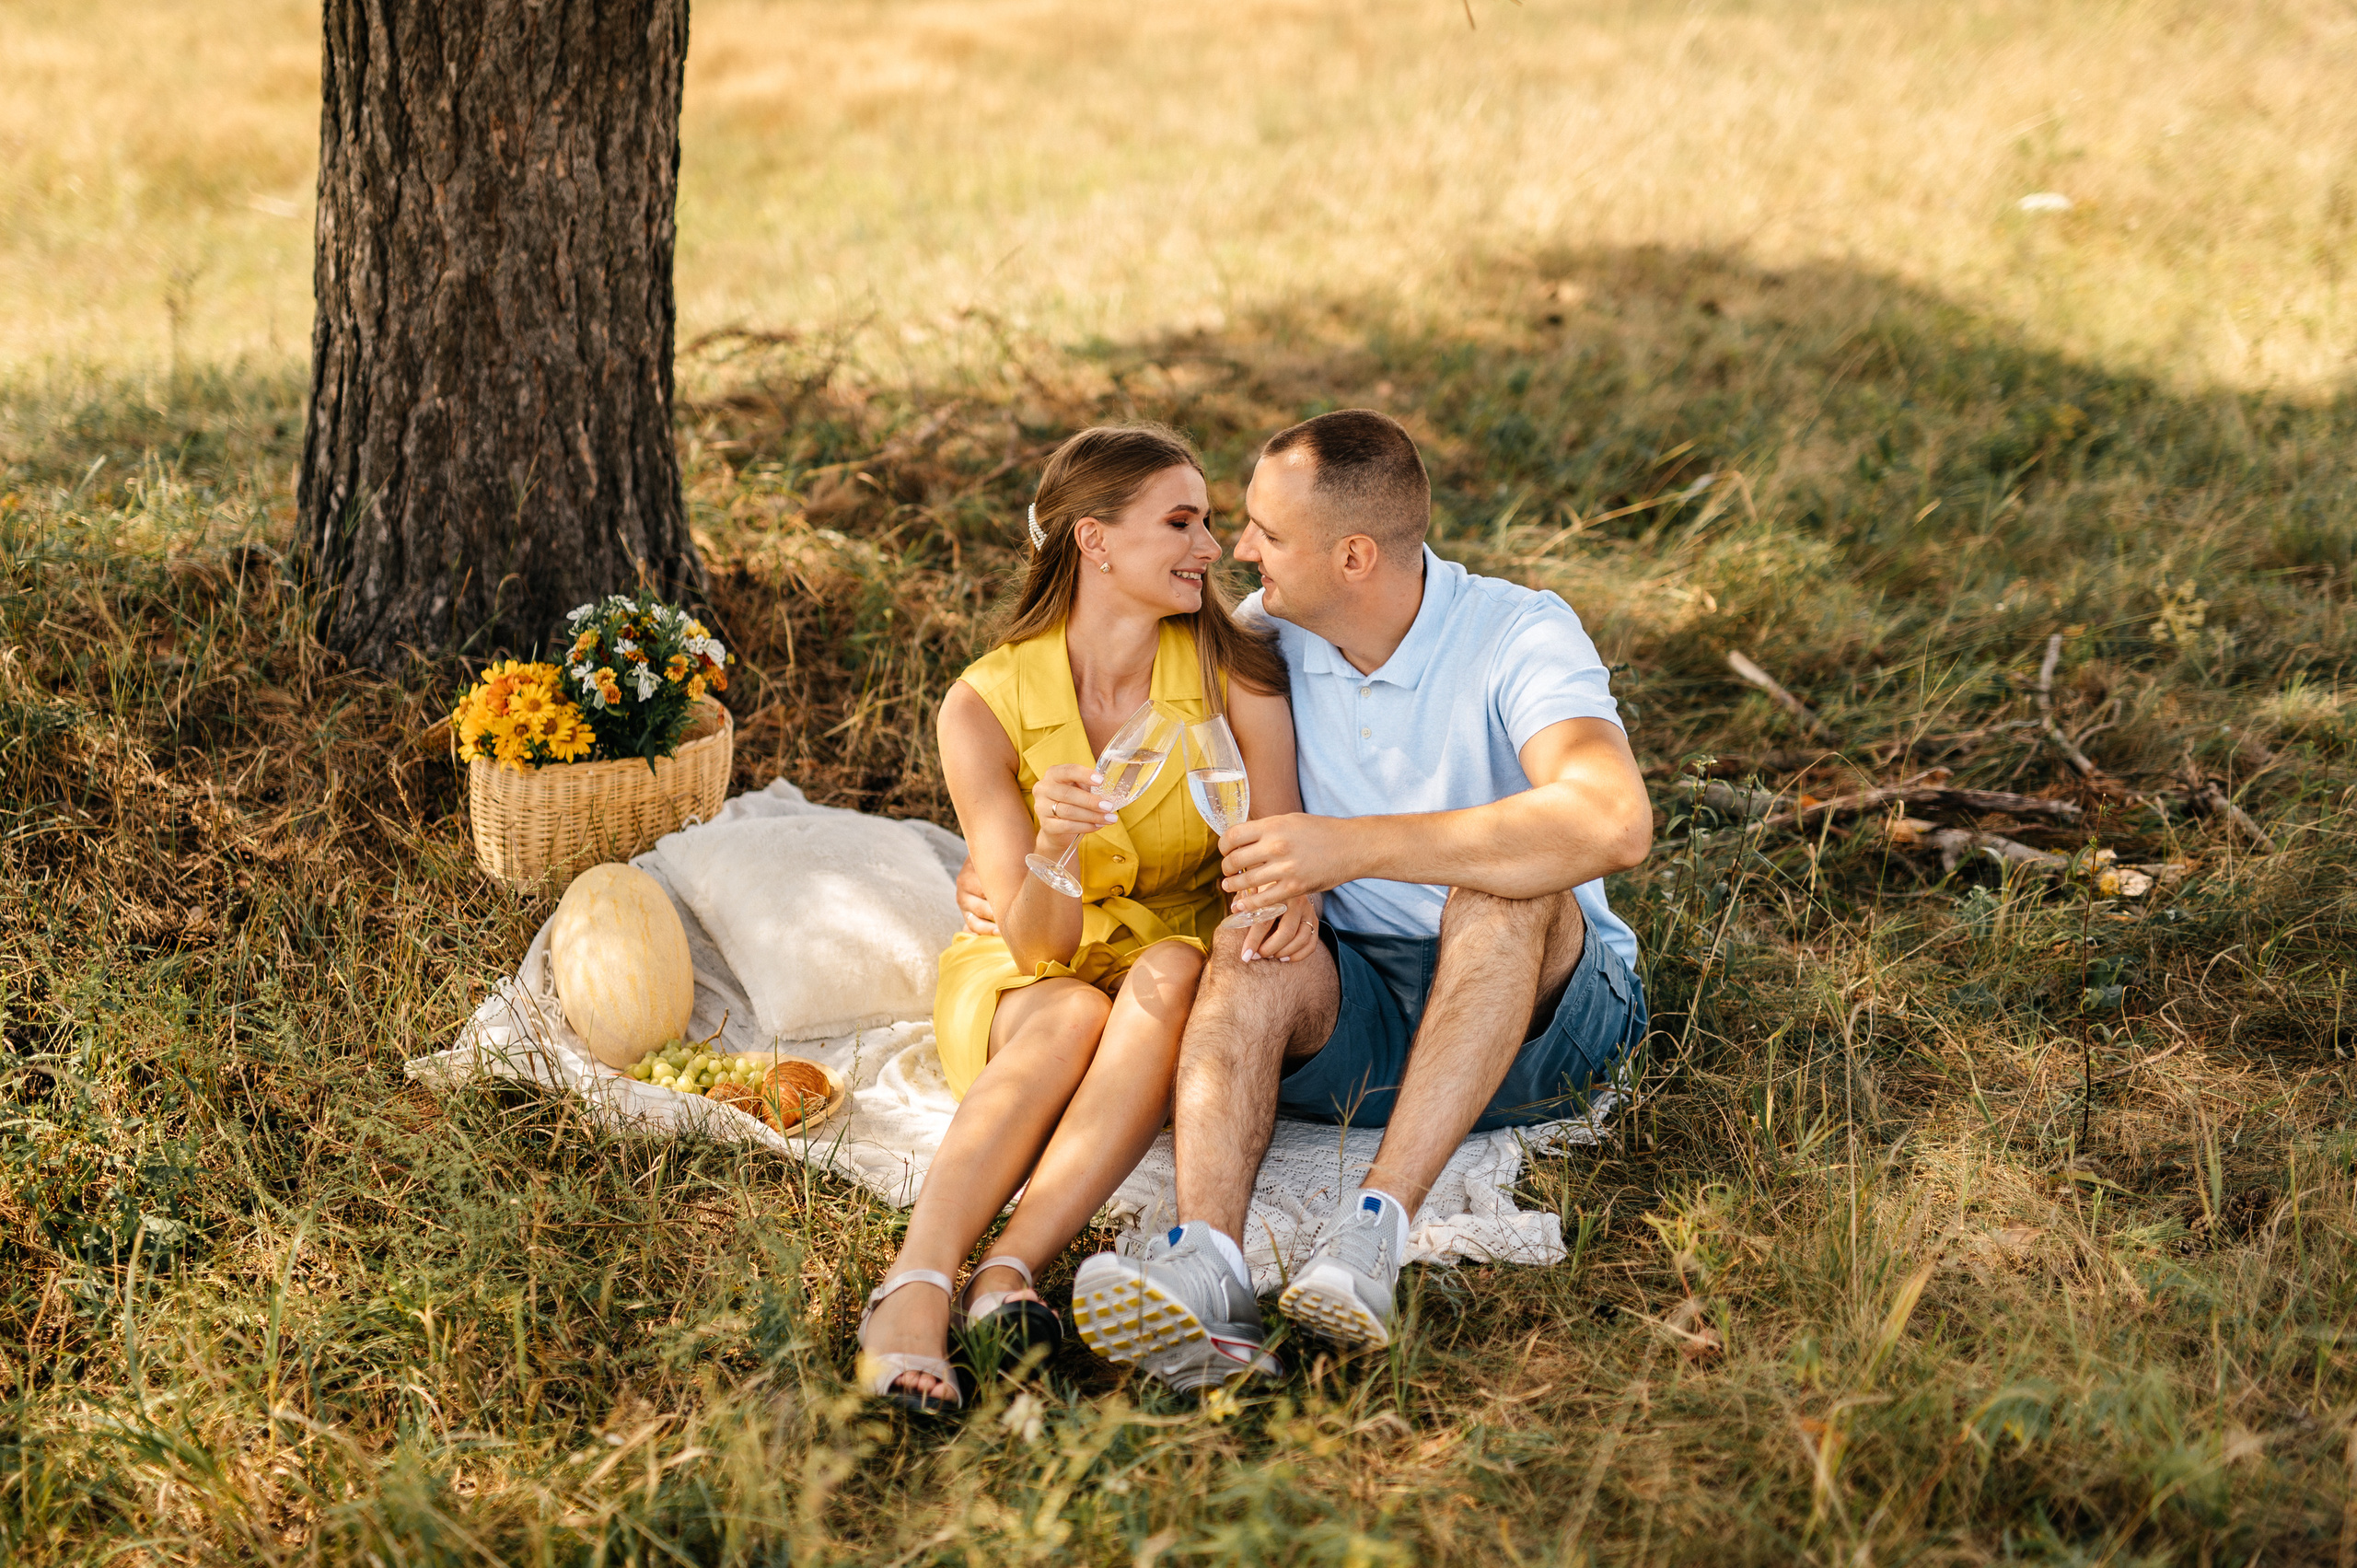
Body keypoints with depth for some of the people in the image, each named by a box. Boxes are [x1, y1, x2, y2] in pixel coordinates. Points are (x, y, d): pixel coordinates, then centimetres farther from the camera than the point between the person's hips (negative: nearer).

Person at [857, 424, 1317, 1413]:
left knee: (1171, 974, -34)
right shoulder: (983, 707, -15)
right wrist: (1052, 853, -42)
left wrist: (1291, 893, -36)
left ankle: (1011, 1269, -45)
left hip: (1179, 950, 1)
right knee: (1073, 1017, -35)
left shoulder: (1236, 677, -10)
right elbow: (1038, 943, -19)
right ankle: (915, 1290, -49)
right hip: (1021, 982, -1)